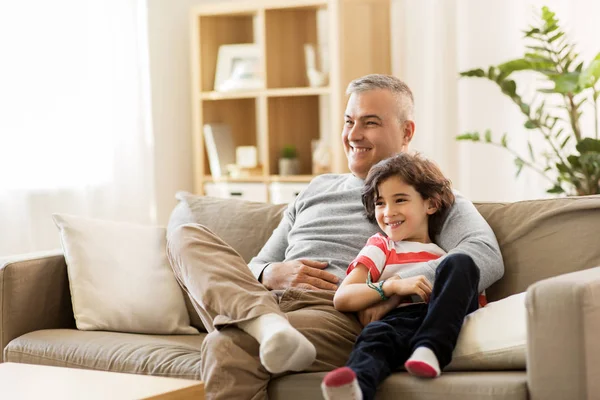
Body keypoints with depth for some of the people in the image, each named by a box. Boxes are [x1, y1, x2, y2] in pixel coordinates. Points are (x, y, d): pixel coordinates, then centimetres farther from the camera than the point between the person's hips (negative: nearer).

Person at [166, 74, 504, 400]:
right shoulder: (319, 188, 32)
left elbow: (487, 256, -8)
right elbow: (257, 268, 32)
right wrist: (272, 274, 3)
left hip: (342, 316, -7)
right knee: (186, 236, -19)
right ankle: (269, 324, -39)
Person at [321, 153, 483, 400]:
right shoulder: (380, 247, 24)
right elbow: (342, 299, 7)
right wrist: (393, 286, -8)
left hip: (448, 319, 2)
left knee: (460, 264, -21)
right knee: (376, 334, -36)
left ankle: (429, 350, -37)